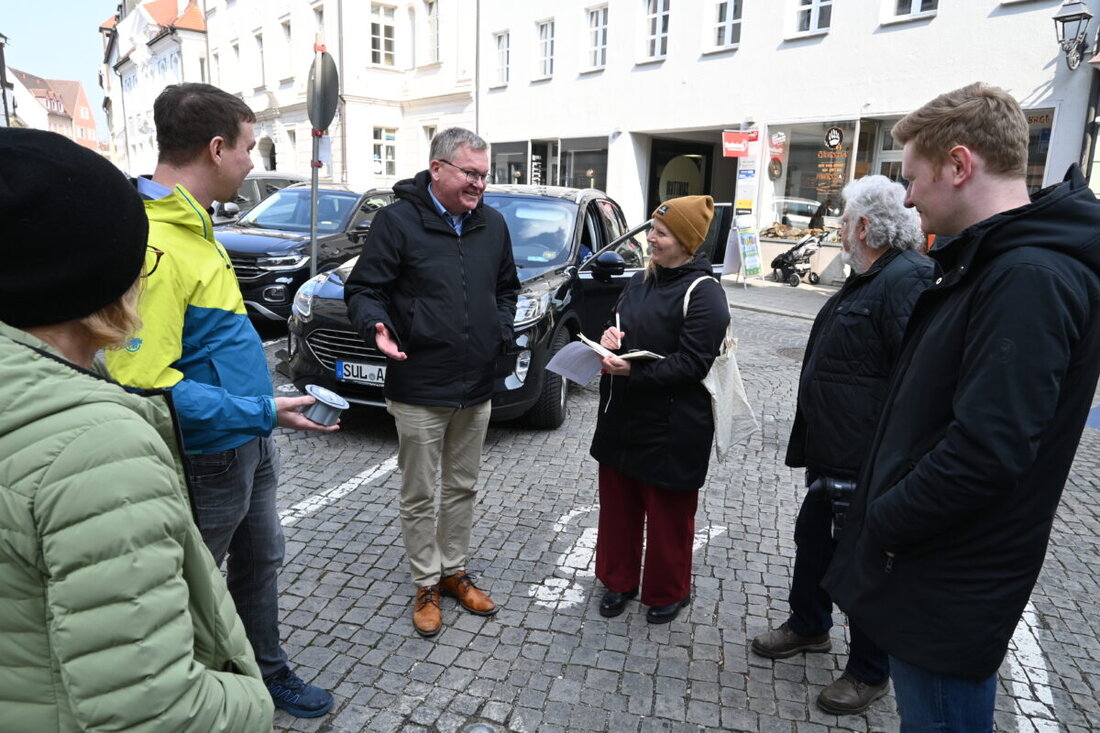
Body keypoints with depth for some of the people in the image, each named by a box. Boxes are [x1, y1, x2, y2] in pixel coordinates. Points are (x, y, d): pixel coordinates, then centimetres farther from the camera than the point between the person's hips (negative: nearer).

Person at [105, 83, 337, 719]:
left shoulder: (192, 224, 5)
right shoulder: (151, 245, -27)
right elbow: (146, 383, -30)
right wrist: (262, 412, -27)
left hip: (251, 445, 9)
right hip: (208, 458, -9)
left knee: (260, 562, 24)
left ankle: (268, 670, 45)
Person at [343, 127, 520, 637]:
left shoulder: (493, 225, 6)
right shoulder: (397, 221, -10)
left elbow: (506, 289, 18)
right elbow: (362, 289, -8)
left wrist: (503, 331, 3)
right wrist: (375, 325, -28)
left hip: (477, 389, 5)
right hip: (419, 391, -5)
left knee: (463, 487, 17)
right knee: (419, 495, 8)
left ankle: (454, 572, 36)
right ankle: (426, 585, 27)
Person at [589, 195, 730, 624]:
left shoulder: (704, 294, -15)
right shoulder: (642, 280, 9)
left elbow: (692, 363, -20)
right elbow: (618, 319, 19)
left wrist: (634, 371, -29)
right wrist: (610, 334, -5)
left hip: (672, 427, -7)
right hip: (622, 416, 8)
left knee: (668, 513, 9)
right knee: (618, 503, 17)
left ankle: (668, 593, 31)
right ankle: (618, 580, 37)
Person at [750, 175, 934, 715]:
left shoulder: (906, 279, -22)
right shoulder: (867, 279, 13)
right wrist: (811, 442, 21)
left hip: (865, 461, -10)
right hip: (831, 449, 10)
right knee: (812, 536, 23)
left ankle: (869, 674, 28)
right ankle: (808, 625, 45)